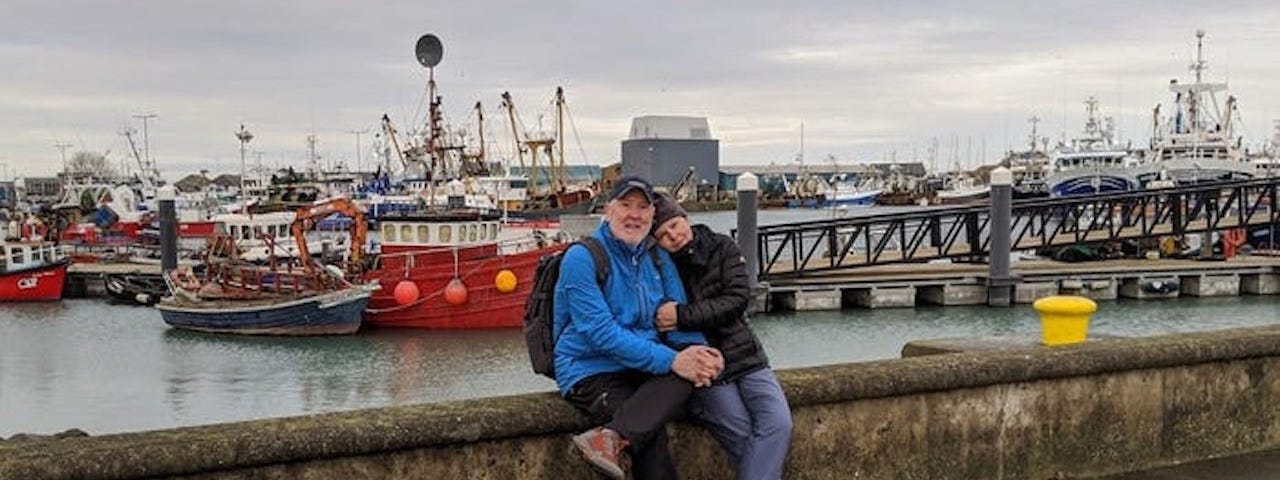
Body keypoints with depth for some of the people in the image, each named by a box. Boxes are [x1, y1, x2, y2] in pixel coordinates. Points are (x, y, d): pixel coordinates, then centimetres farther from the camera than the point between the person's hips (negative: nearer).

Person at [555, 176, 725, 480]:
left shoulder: (658, 259, 12)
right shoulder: (581, 258, -10)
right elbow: (602, 333, -19)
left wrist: (698, 351, -16)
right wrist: (670, 361, -26)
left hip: (644, 365, 7)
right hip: (590, 372, -6)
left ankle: (613, 437, -40)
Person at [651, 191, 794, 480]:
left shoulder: (721, 248, 3)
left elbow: (738, 298, -9)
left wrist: (683, 316, -19)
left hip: (745, 358, 3)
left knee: (779, 424, -16)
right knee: (746, 441, -16)